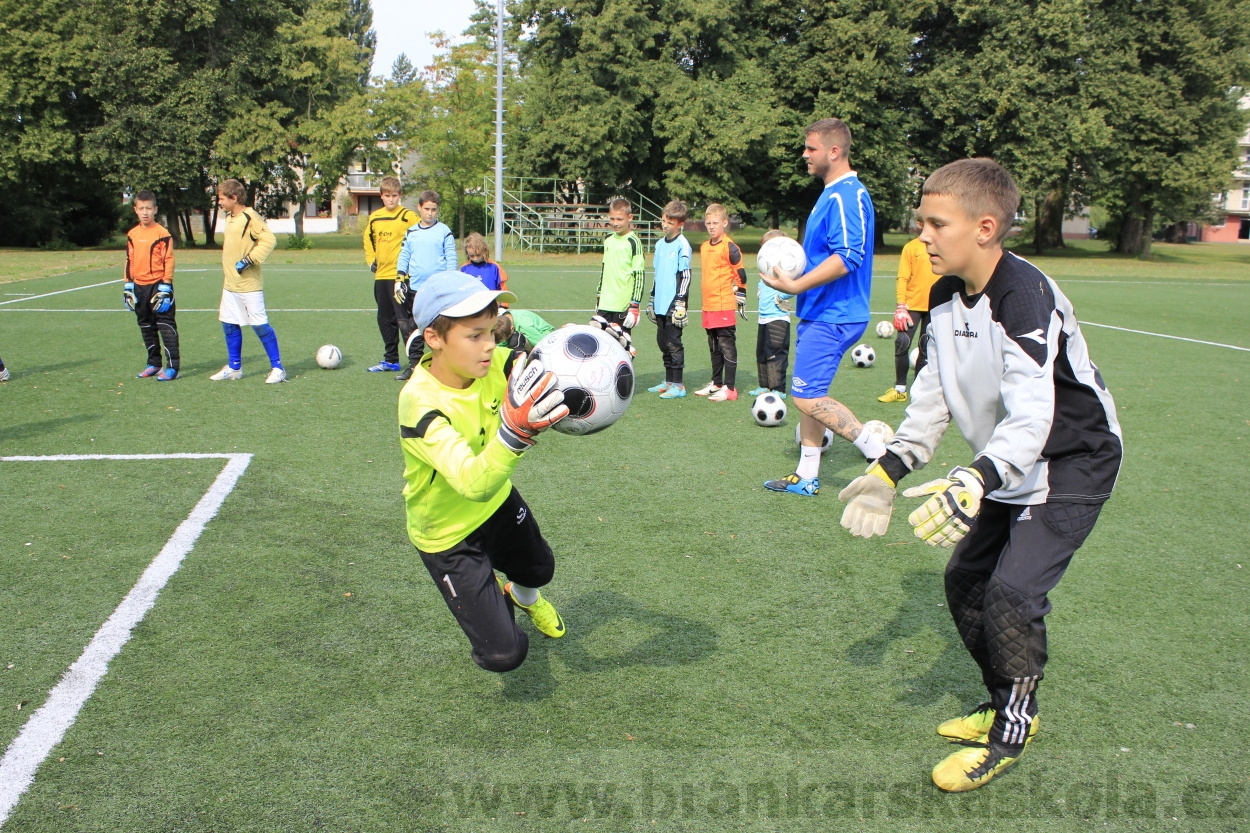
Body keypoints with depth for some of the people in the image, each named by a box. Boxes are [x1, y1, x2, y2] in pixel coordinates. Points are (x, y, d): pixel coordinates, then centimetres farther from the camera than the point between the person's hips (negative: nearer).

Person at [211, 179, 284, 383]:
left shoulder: (250, 217, -13)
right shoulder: (229, 218, 14)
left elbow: (269, 240, -21)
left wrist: (249, 260, -23)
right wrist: (227, 264, 15)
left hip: (249, 284, -9)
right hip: (230, 284, 9)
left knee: (260, 325, -5)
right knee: (229, 325, 11)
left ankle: (277, 367, 3)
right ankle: (234, 368, 22)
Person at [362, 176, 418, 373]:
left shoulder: (408, 216, -7)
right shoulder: (374, 217, 11)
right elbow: (368, 239, 27)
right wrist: (371, 260, 15)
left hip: (401, 276, -7)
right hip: (381, 275, 7)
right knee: (385, 320, 13)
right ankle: (391, 360, 24)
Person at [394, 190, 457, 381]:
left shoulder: (444, 231, 1)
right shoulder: (411, 232, 11)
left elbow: (451, 260, 0)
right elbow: (403, 257, 13)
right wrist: (399, 280, 5)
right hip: (414, 288, 4)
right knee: (412, 327, 4)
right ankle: (414, 365, 12)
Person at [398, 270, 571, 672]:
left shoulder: (493, 363, -20)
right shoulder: (421, 402, -37)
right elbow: (474, 483, -47)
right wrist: (515, 430, -66)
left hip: (498, 503, 6)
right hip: (448, 535, -5)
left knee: (540, 570, 30)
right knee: (504, 655, -4)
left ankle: (523, 596, 69)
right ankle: (491, 598, 32)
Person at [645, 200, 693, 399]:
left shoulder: (682, 245, -9)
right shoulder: (660, 244, 14)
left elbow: (685, 276, -12)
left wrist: (680, 303, -16)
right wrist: (652, 299, 22)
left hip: (673, 304, -8)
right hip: (660, 303, 8)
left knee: (673, 343, -5)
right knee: (662, 342, 12)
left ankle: (678, 385, 2)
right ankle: (668, 381, 21)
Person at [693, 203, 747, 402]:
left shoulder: (730, 247, -10)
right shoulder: (704, 247, 13)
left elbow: (741, 274, -8)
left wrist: (741, 298, -5)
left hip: (725, 305, -8)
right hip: (708, 305, 8)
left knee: (727, 346, -3)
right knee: (714, 348, 15)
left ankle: (729, 388, 0)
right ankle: (716, 383, 26)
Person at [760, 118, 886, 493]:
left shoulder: (846, 195, -17)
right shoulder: (832, 193, 16)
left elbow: (848, 257, -27)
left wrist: (796, 285, -26)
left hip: (832, 317, -11)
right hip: (818, 313, 11)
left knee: (807, 396, -12)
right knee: (809, 394, 14)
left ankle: (878, 451, -5)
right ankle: (806, 477, 22)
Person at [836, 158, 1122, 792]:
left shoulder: (1025, 298, -29)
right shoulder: (945, 297, -2)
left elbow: (1031, 413, -39)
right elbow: (932, 396, 3)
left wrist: (973, 482, -52)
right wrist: (888, 470, -5)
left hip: (1072, 464, -9)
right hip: (1009, 468, 9)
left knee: (1012, 590, -16)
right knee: (964, 578, 11)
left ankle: (1011, 730, 6)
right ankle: (1006, 702, 32)